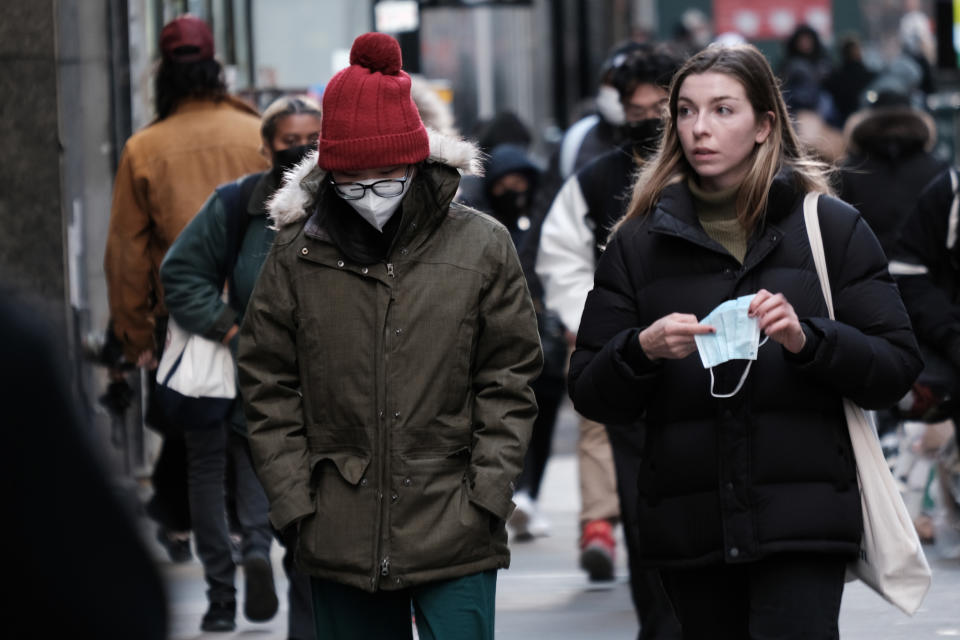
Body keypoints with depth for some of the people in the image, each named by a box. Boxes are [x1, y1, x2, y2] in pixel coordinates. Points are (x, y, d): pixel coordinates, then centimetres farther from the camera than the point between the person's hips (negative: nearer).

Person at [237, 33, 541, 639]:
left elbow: (509, 384, 3)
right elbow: (270, 391, 6)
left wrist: (486, 498, -5)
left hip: (456, 534, -2)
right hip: (340, 538, 2)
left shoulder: (482, 246, 1)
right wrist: (295, 502, -1)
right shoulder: (297, 257, 4)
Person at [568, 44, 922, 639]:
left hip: (802, 521, -2)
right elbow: (589, 394, 7)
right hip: (688, 524, 3)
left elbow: (898, 366, 1)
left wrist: (808, 340, -15)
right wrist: (643, 350, -13)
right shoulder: (639, 242, 11)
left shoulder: (830, 226, 6)